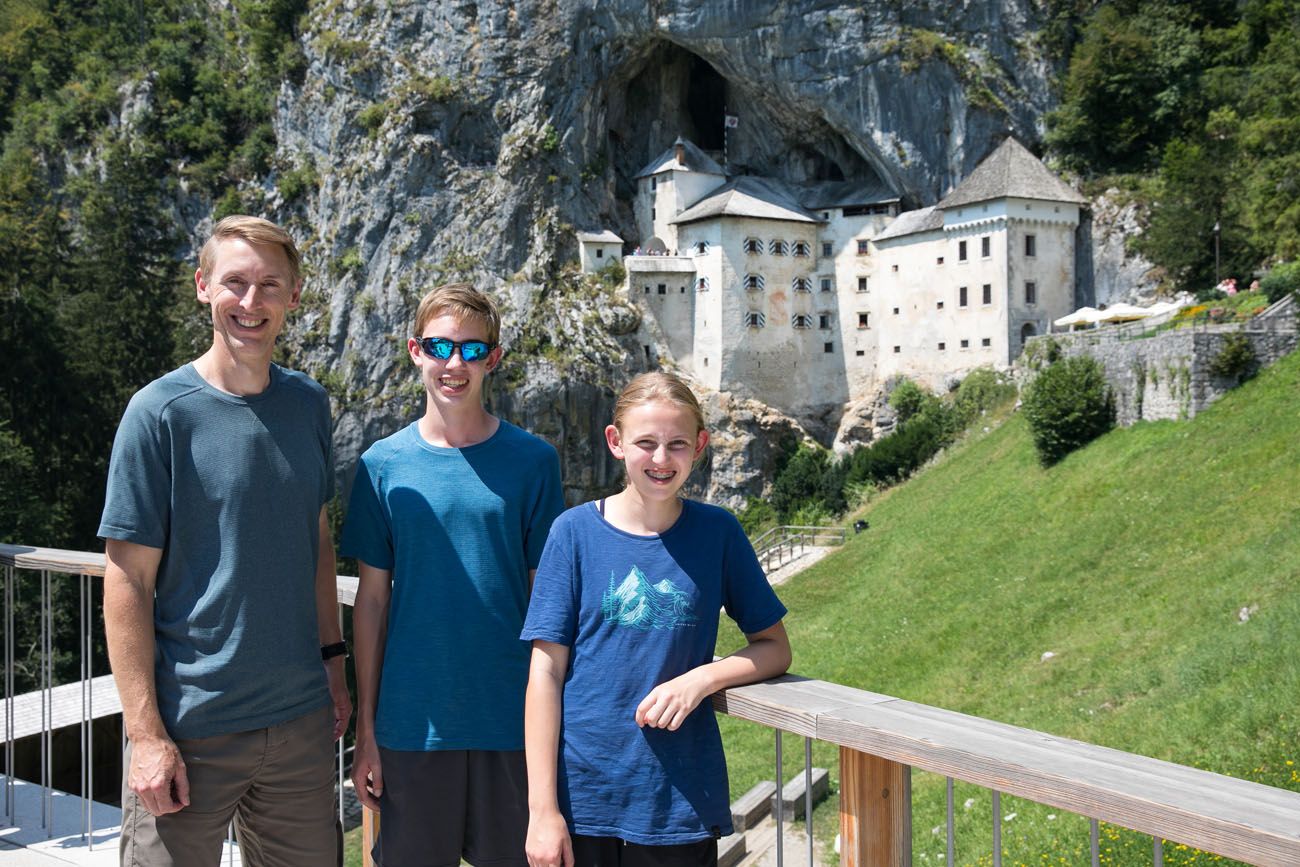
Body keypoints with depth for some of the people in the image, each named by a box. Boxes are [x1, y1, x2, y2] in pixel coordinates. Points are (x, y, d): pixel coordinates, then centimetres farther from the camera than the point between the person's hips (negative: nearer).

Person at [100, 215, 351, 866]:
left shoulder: (308, 404, 4)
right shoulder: (161, 412, -10)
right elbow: (127, 579, -10)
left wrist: (332, 660, 11)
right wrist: (145, 732, -13)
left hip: (301, 716, 5)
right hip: (191, 729, -4)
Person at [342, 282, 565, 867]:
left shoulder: (532, 461, -1)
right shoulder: (384, 465, 1)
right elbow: (372, 600, 3)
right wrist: (365, 728, 2)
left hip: (512, 723, 0)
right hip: (412, 724, 0)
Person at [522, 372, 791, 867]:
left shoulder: (718, 533, -1)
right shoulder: (576, 531, -4)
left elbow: (775, 647, 5)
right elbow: (546, 670, -5)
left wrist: (702, 678, -14)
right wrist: (542, 808, -8)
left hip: (681, 803, 1)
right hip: (582, 794, -1)